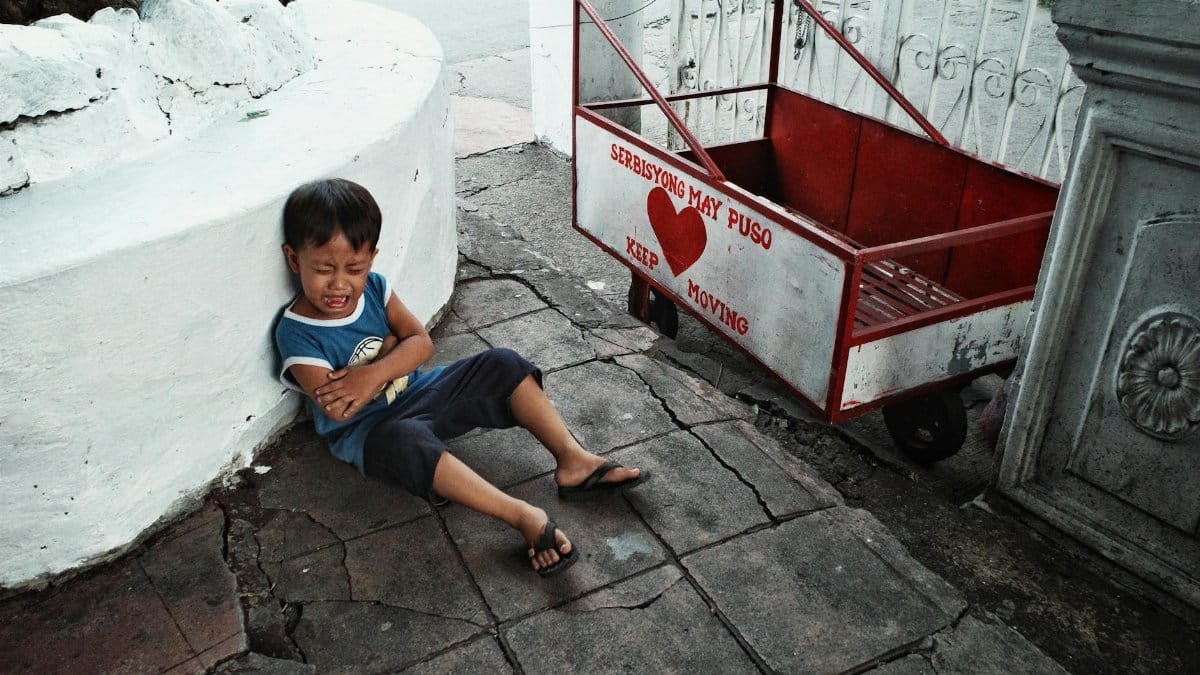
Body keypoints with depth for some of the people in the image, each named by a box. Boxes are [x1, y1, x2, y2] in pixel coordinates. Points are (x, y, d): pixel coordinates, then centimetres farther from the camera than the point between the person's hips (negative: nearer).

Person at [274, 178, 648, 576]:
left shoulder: (374, 287, -3)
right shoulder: (296, 334, -19)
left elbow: (421, 342, -6)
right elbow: (336, 408, -27)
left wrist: (375, 373, -26)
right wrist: (389, 346, -16)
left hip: (416, 393, 7)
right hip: (366, 432, -6)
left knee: (502, 365, -8)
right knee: (407, 440, -42)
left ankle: (573, 461, -10)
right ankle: (524, 517, -45)